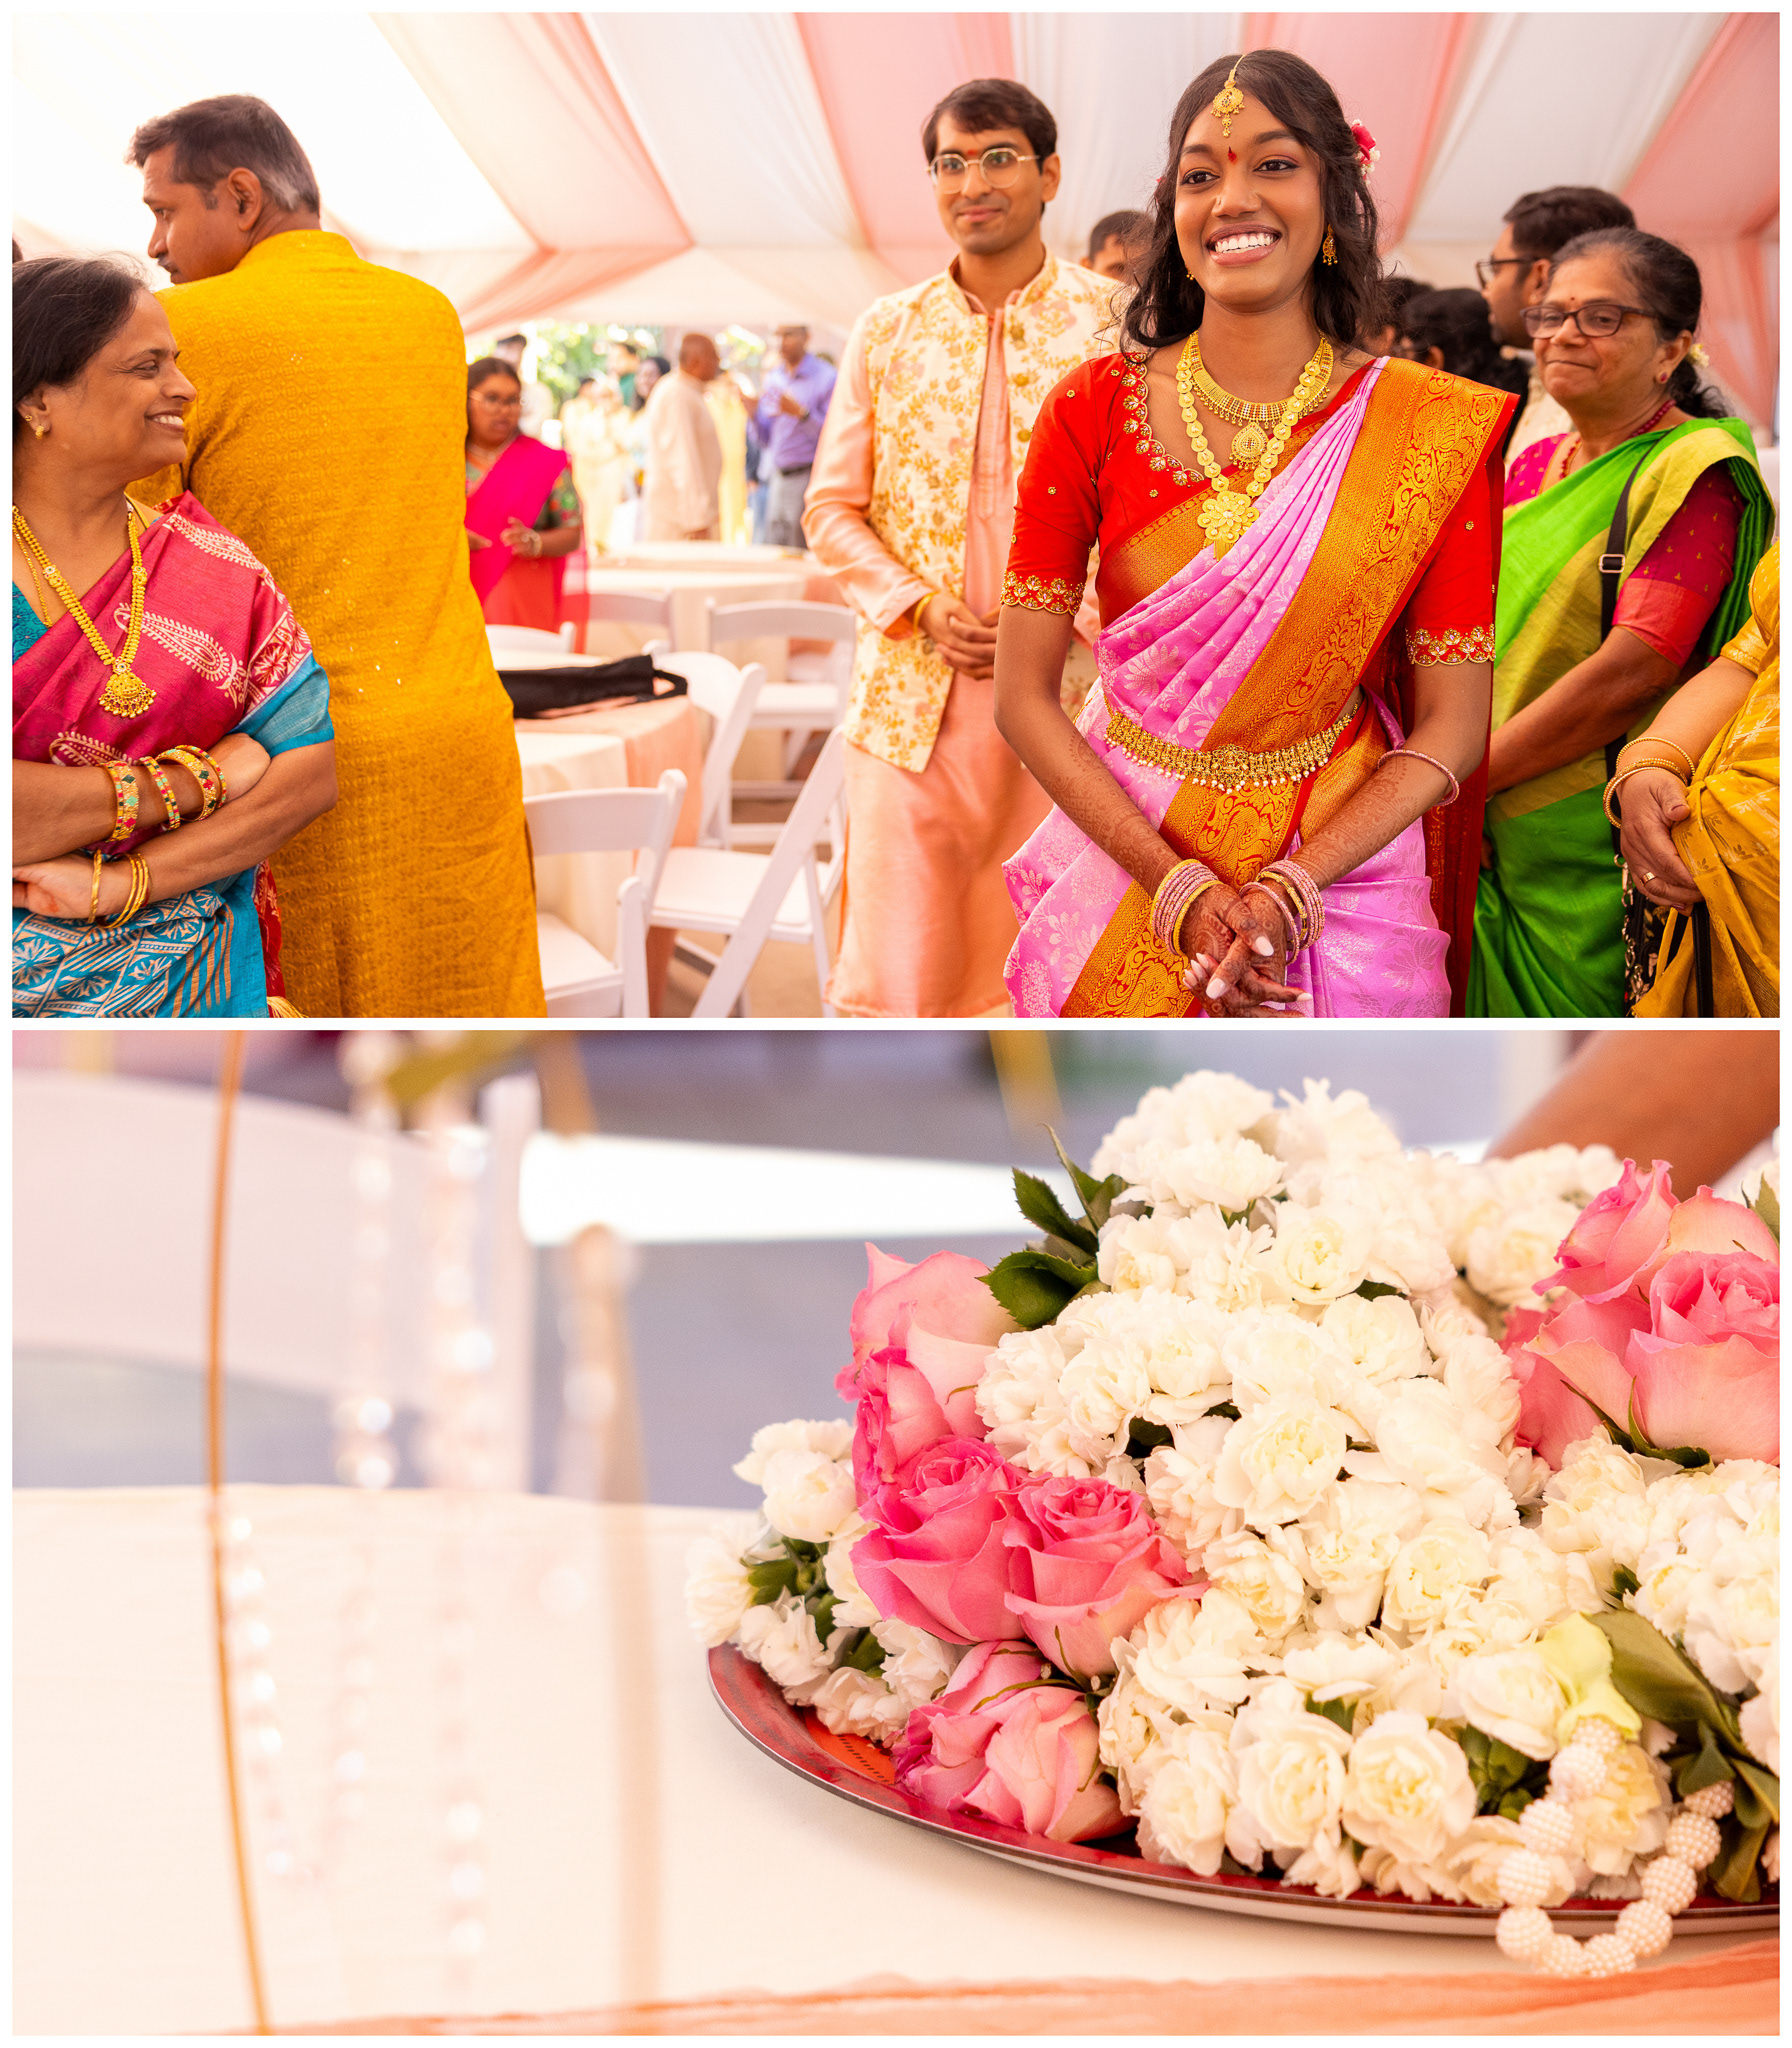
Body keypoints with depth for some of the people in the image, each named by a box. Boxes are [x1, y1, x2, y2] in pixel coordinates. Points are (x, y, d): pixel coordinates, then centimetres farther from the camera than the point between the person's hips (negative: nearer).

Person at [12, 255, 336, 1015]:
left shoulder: (213, 566, 0)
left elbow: (312, 768, -6)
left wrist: (120, 882, -16)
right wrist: (194, 777, -17)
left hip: (191, 980, 3)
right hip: (25, 983, -2)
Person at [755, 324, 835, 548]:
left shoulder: (825, 378, -6)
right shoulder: (773, 378, 14)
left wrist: (801, 413, -21)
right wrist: (754, 413, -1)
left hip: (808, 478, -6)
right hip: (778, 477, 6)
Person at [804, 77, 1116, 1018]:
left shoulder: (1114, 324, 2)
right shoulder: (886, 333, 9)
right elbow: (831, 509, 11)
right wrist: (919, 611, -5)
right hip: (913, 698, 1)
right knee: (894, 974, -1)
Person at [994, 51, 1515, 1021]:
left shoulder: (1437, 428, -8)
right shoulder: (1093, 411, -6)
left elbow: (1450, 728, -7)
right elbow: (1023, 695, -7)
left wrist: (1286, 890, -21)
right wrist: (1179, 888, -17)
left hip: (1341, 860, -1)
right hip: (1119, 858, 1)